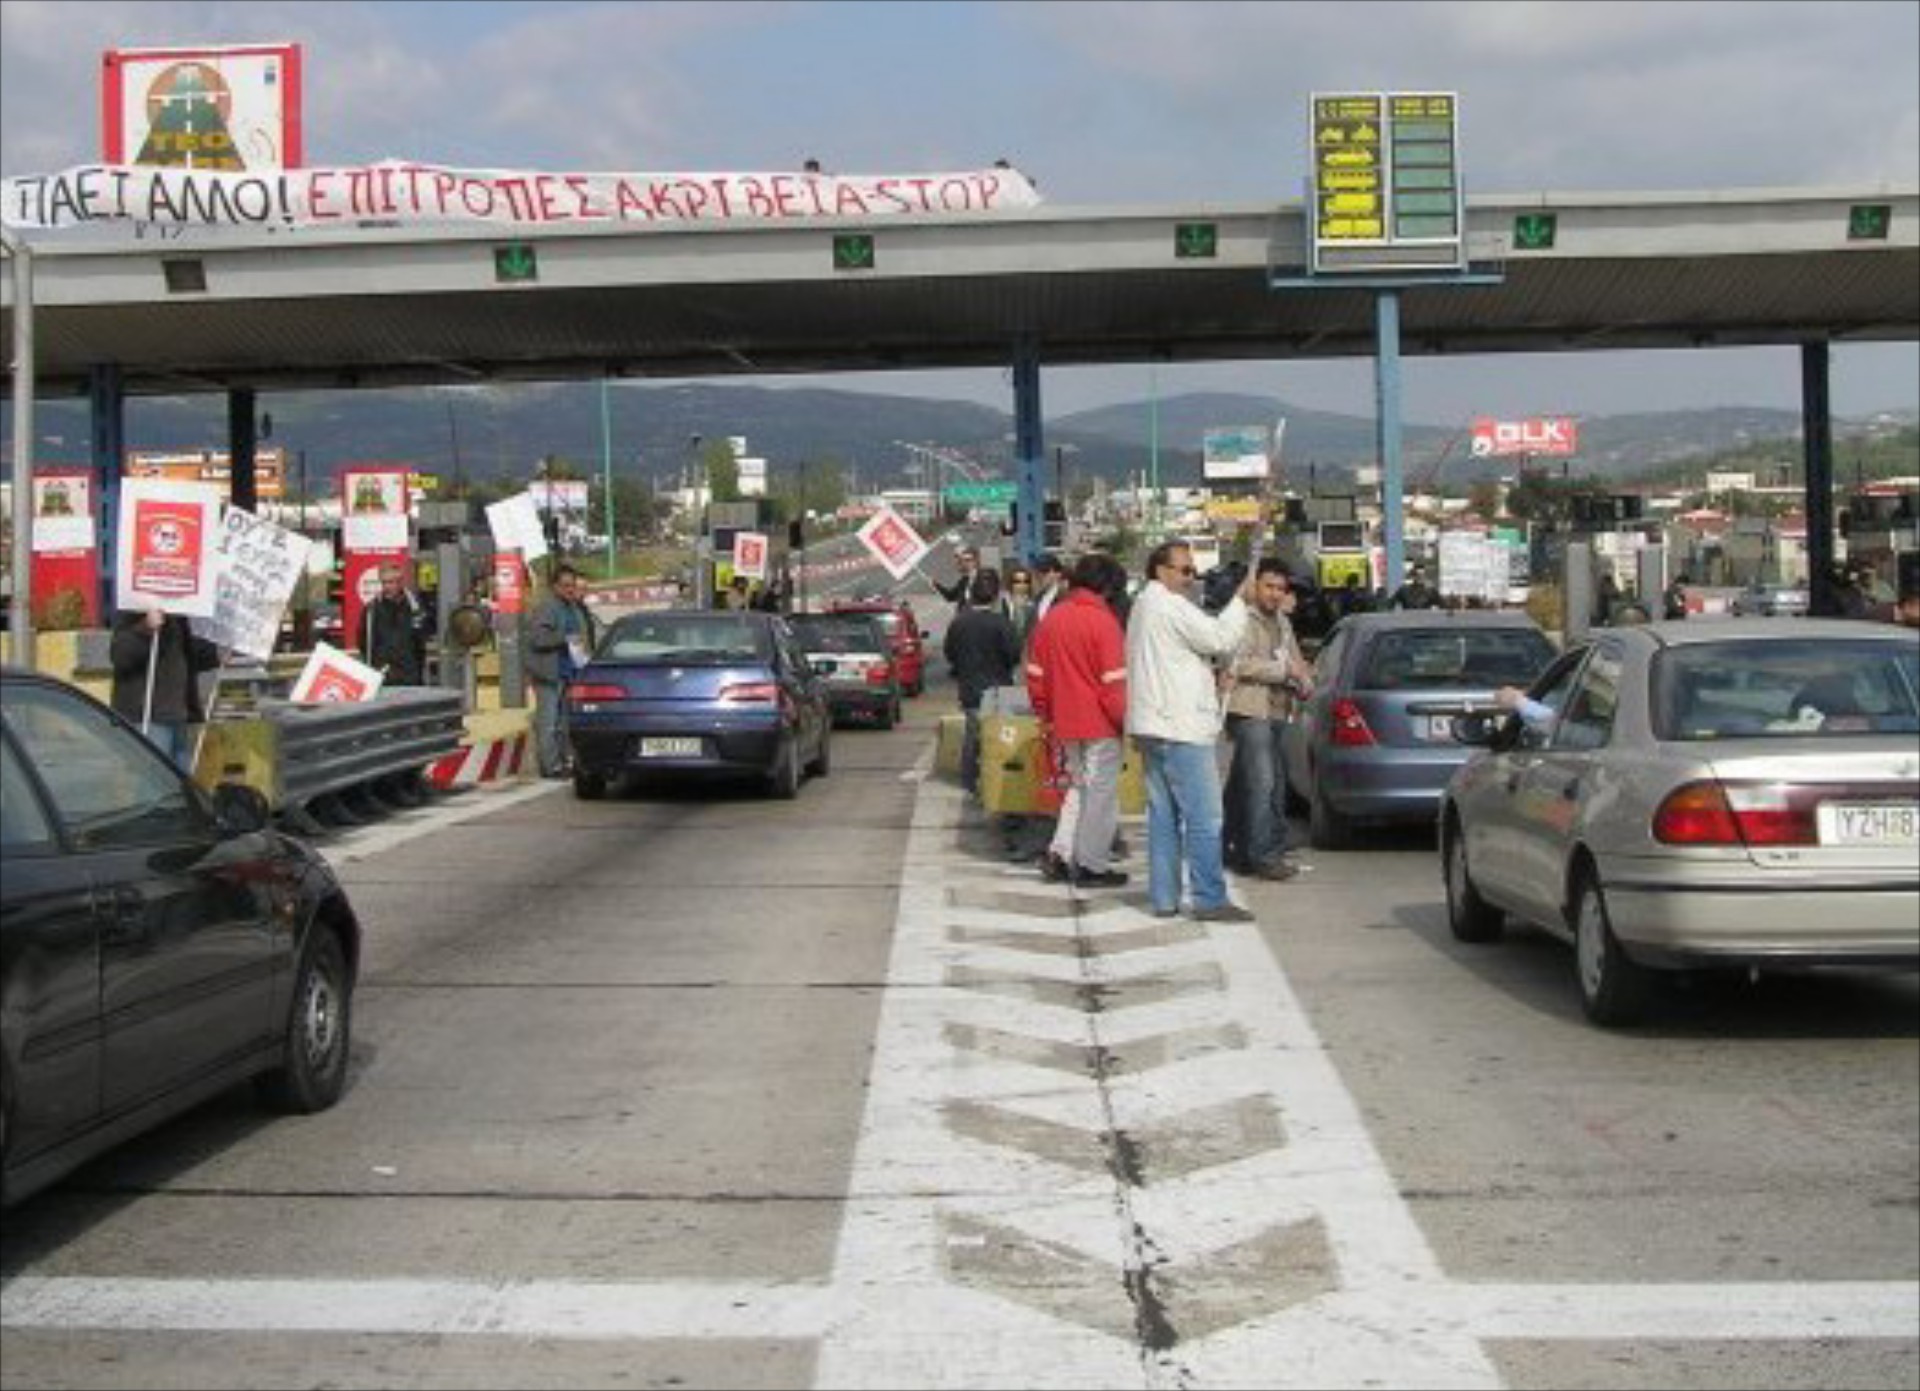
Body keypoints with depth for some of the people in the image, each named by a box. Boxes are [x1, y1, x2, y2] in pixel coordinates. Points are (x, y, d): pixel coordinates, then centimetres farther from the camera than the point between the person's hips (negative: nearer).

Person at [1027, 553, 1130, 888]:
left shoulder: (1051, 618, 5)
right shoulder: (1102, 621, -15)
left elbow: (1036, 673, 11)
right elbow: (1114, 681, -16)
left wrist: (1045, 714, 19)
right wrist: (1124, 720, -7)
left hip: (1066, 722, 6)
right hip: (1100, 723, -6)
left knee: (1078, 787, 19)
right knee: (1100, 792, 4)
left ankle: (1060, 852, 10)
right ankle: (1092, 866, 8)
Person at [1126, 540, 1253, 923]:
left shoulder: (1144, 605, 20)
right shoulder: (1170, 606, -12)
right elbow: (1220, 638, -14)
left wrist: (1210, 676, 15)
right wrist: (1240, 601, -3)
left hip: (1153, 726, 10)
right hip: (1180, 726, -10)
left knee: (1163, 815, 10)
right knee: (1203, 817, -7)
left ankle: (1163, 897, 11)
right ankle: (1210, 900, -7)